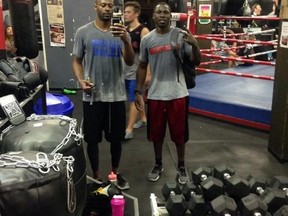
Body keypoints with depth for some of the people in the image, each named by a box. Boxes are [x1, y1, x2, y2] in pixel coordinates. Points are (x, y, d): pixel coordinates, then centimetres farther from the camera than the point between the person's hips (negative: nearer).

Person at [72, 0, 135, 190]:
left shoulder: (121, 32, 2)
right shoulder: (84, 32, -1)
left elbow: (130, 62, -9)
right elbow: (77, 61, 3)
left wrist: (126, 40, -27)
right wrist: (81, 80, -16)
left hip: (117, 96, 2)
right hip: (92, 96, -1)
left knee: (116, 138, 14)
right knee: (92, 139, 9)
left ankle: (116, 172, 33)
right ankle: (96, 176, 26)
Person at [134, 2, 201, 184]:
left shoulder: (181, 36, -5)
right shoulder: (147, 39, 1)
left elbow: (196, 62, -5)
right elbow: (142, 67, 9)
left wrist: (195, 45, -25)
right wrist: (138, 92, 5)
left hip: (178, 93, -2)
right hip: (155, 95, 2)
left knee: (179, 133, 10)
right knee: (156, 133, 14)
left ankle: (182, 166, 30)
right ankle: (158, 165, 35)